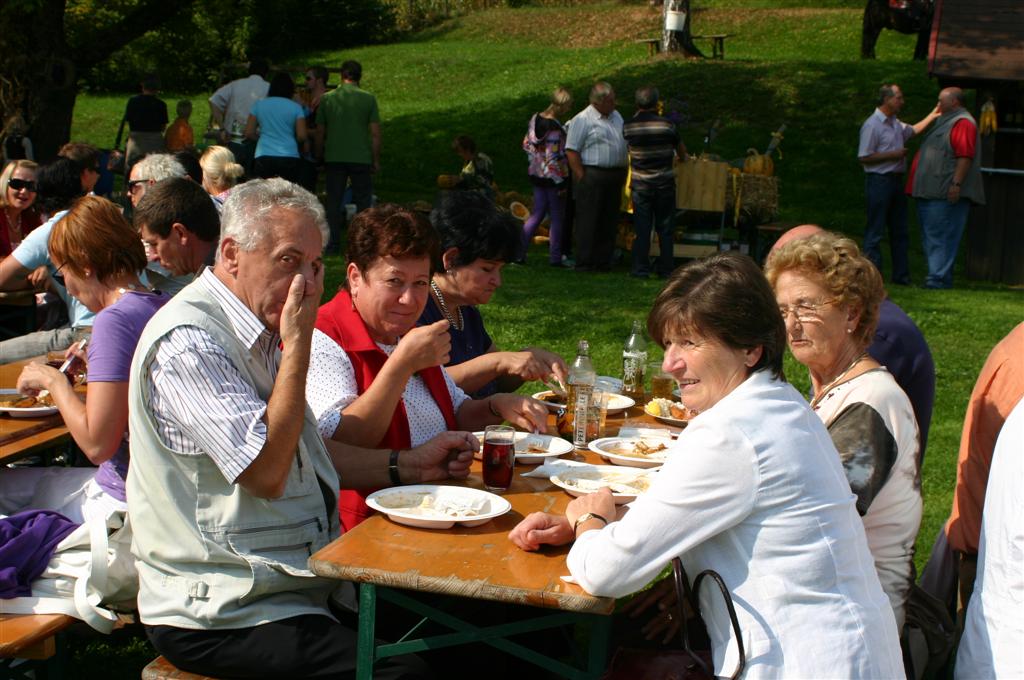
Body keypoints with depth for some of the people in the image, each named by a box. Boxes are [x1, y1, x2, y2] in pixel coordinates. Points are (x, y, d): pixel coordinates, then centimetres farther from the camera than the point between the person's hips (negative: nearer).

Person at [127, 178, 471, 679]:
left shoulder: (260, 331, 13)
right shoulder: (188, 342, -17)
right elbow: (266, 472, -23)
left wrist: (409, 465, 12)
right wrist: (298, 343, -17)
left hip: (303, 577, 9)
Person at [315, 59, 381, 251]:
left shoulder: (326, 99, 2)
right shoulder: (368, 99, -3)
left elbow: (319, 133, 6)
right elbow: (375, 134, -4)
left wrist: (319, 156, 18)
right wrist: (376, 160, 4)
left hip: (334, 157, 2)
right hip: (361, 157, -1)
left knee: (333, 200, 9)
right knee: (363, 200, 7)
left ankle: (332, 241, 7)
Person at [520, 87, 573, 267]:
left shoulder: (535, 119, 3)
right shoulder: (554, 129, -22)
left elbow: (526, 144, 12)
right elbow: (553, 159, -22)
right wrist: (561, 183, -16)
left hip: (537, 175, 8)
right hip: (552, 178, -8)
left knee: (536, 215, 15)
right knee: (557, 218, 5)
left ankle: (519, 253, 13)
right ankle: (555, 258, 12)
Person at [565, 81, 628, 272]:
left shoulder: (616, 117, 16)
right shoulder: (582, 120, -9)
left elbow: (624, 145, 24)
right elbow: (571, 151, -12)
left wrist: (623, 174, 16)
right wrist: (582, 178, -15)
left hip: (615, 176, 7)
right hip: (592, 175, -7)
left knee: (609, 221, 10)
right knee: (588, 221, -5)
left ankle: (603, 260, 17)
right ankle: (584, 262, 0)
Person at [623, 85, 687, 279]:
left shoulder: (628, 126, -7)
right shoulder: (667, 125, -8)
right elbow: (681, 150, 7)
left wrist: (638, 114, 17)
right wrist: (681, 158, 31)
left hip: (640, 184, 0)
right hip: (665, 183, 0)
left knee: (642, 228, 5)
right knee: (665, 228, 8)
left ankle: (641, 268, 5)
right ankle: (666, 269, 12)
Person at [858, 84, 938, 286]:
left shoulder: (895, 123, 15)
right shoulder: (872, 125, -13)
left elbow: (913, 130, 35)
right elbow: (864, 157, -17)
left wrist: (932, 116, 26)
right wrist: (893, 155, -16)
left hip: (896, 180, 9)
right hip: (879, 180, -9)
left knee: (899, 231, 11)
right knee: (875, 230, -6)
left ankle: (901, 275, 18)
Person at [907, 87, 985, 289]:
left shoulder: (963, 123, -9)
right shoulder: (945, 122, 23)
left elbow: (965, 156, -19)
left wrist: (956, 184, -26)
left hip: (947, 194, -10)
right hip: (931, 193, 11)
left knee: (941, 236, -10)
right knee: (930, 235, 11)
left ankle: (939, 278, -9)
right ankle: (937, 275, 16)